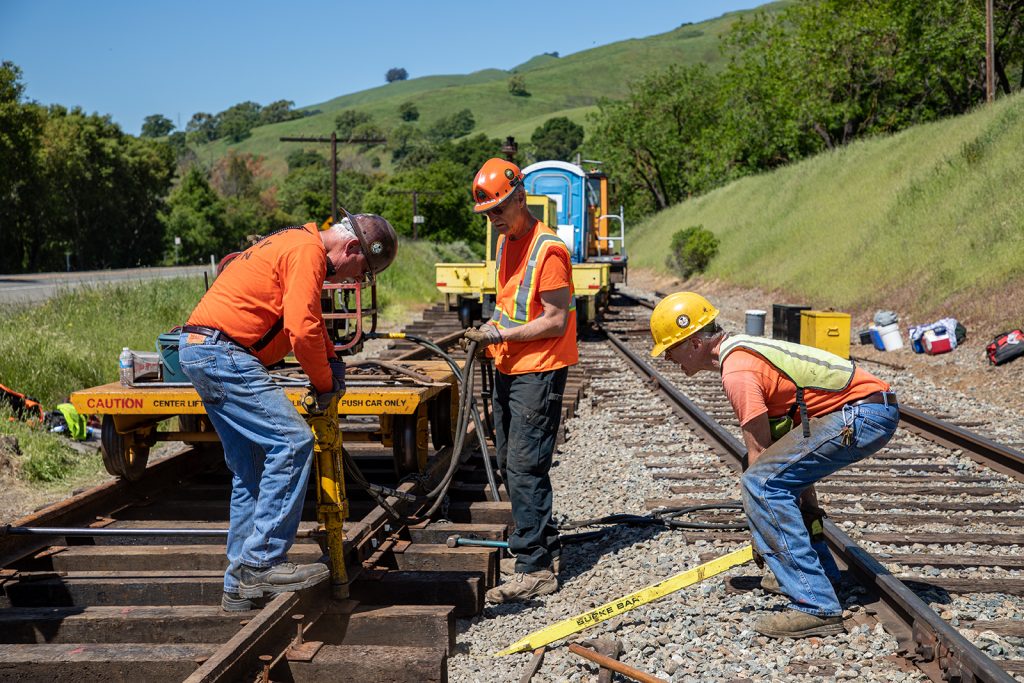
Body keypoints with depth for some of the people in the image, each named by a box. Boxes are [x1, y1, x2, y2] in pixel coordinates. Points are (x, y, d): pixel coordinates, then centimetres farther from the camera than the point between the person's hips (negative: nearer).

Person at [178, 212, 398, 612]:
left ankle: (241, 586, 17)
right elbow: (301, 328, -19)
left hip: (200, 352, 11)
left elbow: (309, 321, 32)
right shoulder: (307, 250, -12)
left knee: (250, 470, 12)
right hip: (222, 351, -11)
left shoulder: (295, 245, 22)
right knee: (292, 441, -16)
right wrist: (325, 384, -5)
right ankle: (262, 561, -15)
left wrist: (331, 361, 17)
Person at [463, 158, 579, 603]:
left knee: (524, 468, -11)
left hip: (539, 371, -10)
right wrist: (492, 327, 7)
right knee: (510, 464, 15)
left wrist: (502, 335, -21)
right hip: (508, 369, 10)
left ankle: (535, 570, -7)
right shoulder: (506, 241, 13)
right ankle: (543, 544, 28)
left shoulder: (548, 249, -16)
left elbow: (556, 321, -18)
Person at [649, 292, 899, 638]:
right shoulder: (743, 349, 17)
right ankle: (819, 573, 28)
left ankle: (816, 606, -18)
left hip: (862, 413, -11)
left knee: (762, 483, -15)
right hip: (873, 408, 11)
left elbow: (758, 452, -11)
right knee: (780, 475, 24)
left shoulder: (736, 371, -14)